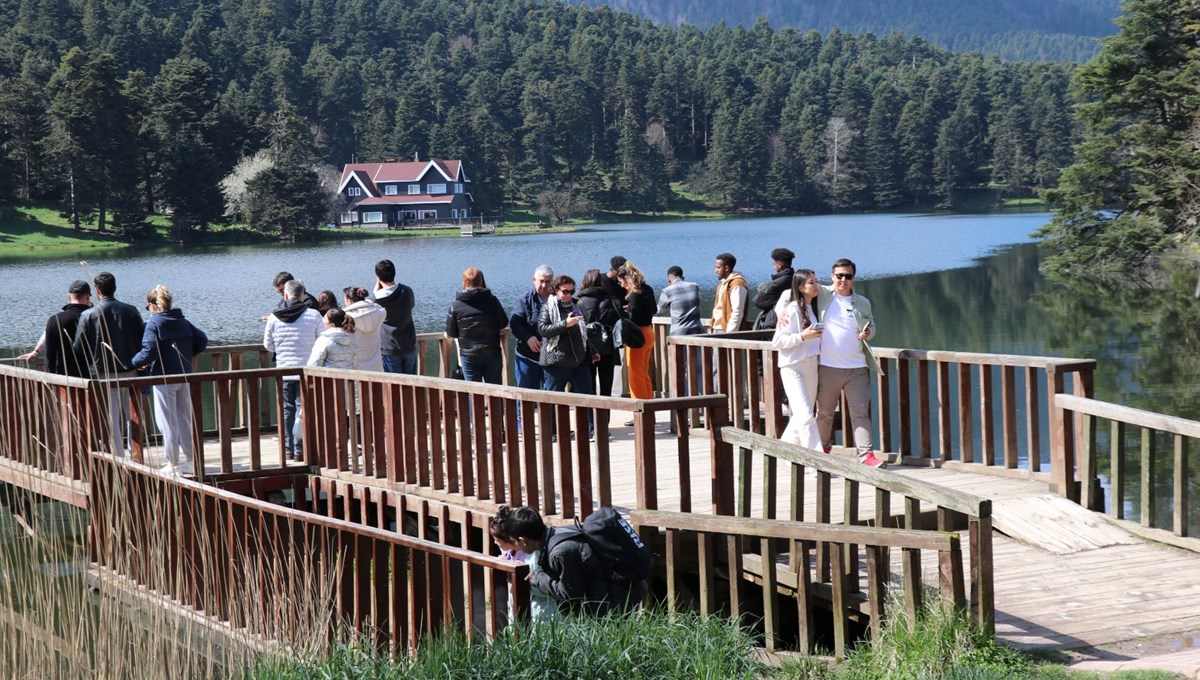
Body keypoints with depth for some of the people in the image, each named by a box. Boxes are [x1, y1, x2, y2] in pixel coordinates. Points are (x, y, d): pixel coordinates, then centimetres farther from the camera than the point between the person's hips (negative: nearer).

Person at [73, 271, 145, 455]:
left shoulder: (88, 315, -8)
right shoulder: (130, 311, -2)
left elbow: (78, 348, -6)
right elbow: (143, 340, 1)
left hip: (103, 373, -2)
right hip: (130, 371, 2)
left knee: (113, 421, 2)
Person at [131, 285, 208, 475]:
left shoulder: (153, 323, -12)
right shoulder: (183, 322, 7)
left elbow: (149, 351, -21)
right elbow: (202, 340, 7)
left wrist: (134, 362, -5)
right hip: (184, 376, 6)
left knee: (167, 422, 0)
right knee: (185, 419, 14)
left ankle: (172, 464, 3)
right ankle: (190, 460, 18)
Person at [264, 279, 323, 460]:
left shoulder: (274, 318, -3)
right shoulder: (313, 315, -8)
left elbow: (268, 345, 7)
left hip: (283, 371, 2)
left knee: (287, 409, 11)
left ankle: (288, 448, 13)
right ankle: (300, 449, -1)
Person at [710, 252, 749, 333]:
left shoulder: (737, 285, -13)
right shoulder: (723, 284, 18)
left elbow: (737, 312, -19)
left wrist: (729, 333, -22)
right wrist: (711, 328, 15)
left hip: (726, 330, -10)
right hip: (717, 330, 10)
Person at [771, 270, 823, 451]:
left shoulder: (814, 308, 10)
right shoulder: (792, 310, -12)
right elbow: (777, 341, -15)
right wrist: (802, 336, -23)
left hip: (811, 366, 8)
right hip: (793, 367, -8)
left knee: (802, 415, 13)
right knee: (805, 415, -14)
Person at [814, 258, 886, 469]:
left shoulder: (863, 303, 10)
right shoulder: (823, 294, 0)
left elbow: (871, 325, 22)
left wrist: (868, 332, -1)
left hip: (857, 367, 2)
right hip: (828, 366, -2)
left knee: (861, 412, -2)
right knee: (825, 411, 9)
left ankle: (866, 454, -4)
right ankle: (822, 450, 25)